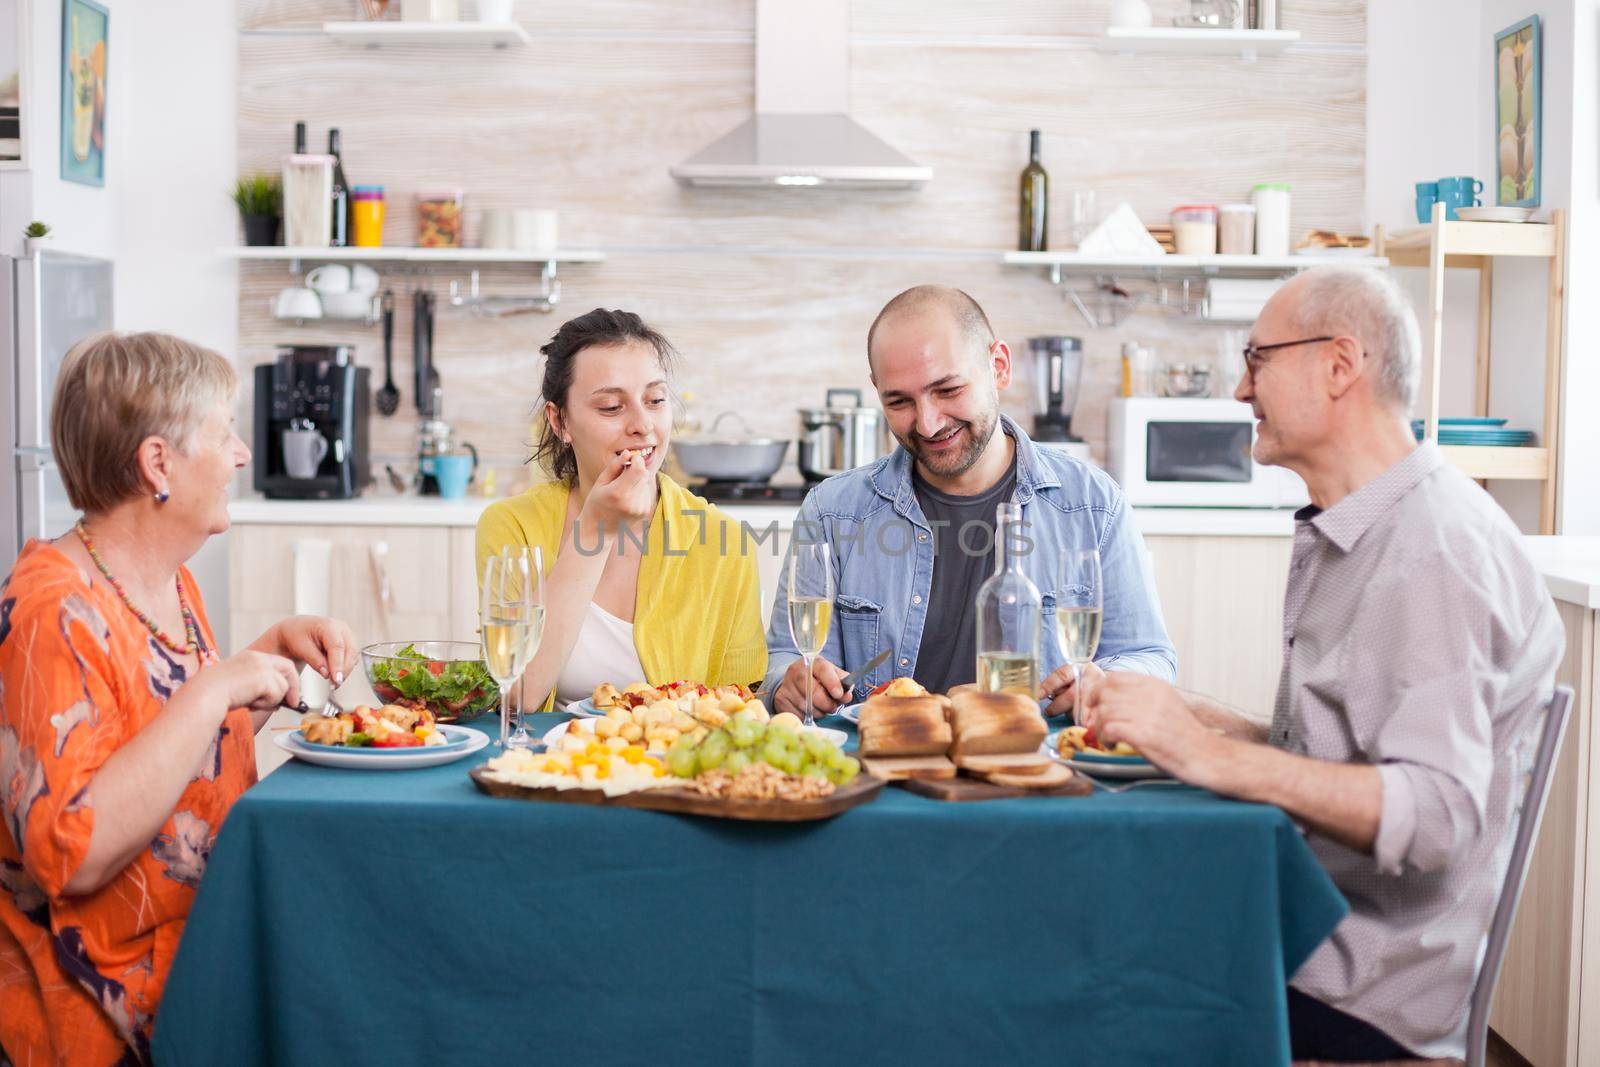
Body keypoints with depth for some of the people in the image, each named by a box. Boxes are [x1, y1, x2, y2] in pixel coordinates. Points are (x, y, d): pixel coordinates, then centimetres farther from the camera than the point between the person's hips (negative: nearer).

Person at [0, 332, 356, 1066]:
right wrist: (215, 689, -25)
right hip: (122, 999, -8)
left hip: (207, 941, 8)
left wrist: (279, 647, 8)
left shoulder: (171, 584, 8)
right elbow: (76, 854, -27)